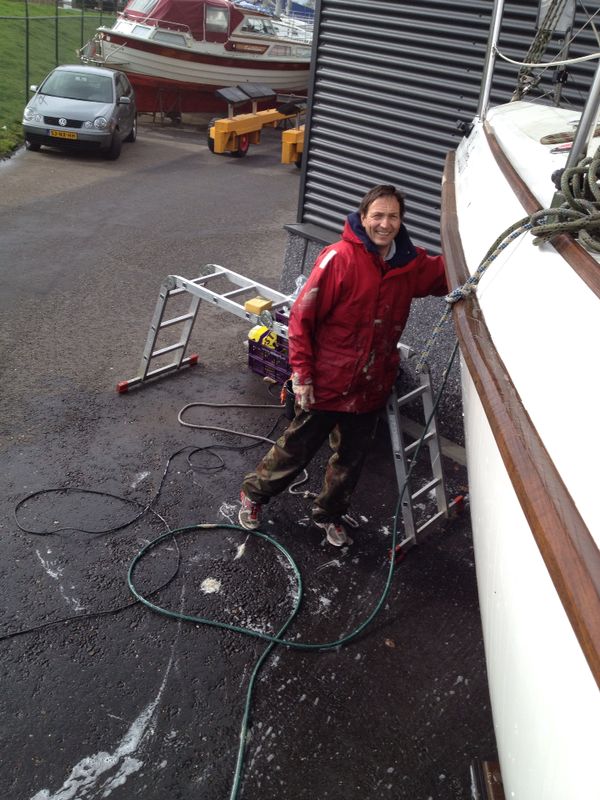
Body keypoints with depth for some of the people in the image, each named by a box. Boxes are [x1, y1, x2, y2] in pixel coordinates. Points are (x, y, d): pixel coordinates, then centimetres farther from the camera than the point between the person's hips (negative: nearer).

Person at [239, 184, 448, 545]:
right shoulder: (340, 258, -19)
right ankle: (254, 494, 41)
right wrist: (301, 373, -16)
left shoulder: (412, 263, -3)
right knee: (298, 447, 14)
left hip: (372, 387, 5)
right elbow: (302, 316, -16)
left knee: (352, 458, 20)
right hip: (326, 383, -4)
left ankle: (330, 514, 46)